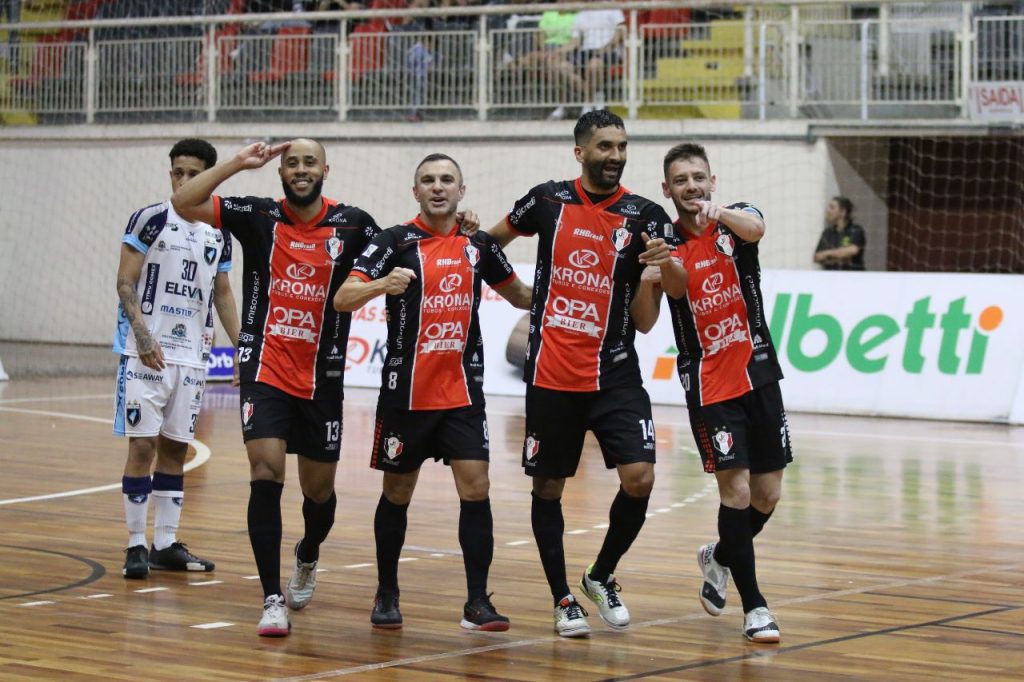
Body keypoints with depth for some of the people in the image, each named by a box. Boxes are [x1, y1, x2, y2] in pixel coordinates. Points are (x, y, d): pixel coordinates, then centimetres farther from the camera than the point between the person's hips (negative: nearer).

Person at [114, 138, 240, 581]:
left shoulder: (218, 234, 10)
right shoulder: (150, 220, -5)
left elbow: (221, 293, 20)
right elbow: (125, 283, -8)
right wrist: (143, 335, -20)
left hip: (192, 356, 5)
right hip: (146, 351, -5)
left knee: (176, 447, 8)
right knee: (142, 445, -6)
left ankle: (166, 544, 13)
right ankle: (136, 545, 0)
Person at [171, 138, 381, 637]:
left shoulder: (352, 224, -1)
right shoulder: (259, 216, -1)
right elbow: (185, 203, -8)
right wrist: (238, 163, -13)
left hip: (322, 377, 1)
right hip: (265, 371, -1)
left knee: (318, 489, 12)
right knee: (266, 476, -16)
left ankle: (307, 558, 46)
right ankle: (273, 600, -11)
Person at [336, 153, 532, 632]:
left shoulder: (478, 245, 7)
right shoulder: (396, 241, -4)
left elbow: (519, 296, 23)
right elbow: (342, 299, -13)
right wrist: (382, 284, -32)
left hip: (462, 391, 2)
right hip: (406, 391, -2)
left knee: (475, 487, -8)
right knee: (397, 493, 8)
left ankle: (477, 602, -5)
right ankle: (386, 594, 24)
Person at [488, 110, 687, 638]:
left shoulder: (644, 215, -2)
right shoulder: (548, 200, 1)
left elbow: (681, 290, -12)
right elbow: (498, 237, 22)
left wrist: (665, 262, -30)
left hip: (614, 372, -1)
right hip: (550, 372, 1)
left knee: (639, 478, -12)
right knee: (547, 488, 5)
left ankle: (601, 577, 11)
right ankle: (562, 599, 20)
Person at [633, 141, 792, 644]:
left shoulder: (736, 221, 0)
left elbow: (755, 228, -26)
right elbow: (644, 321, -3)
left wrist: (720, 213, -48)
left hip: (758, 374, 2)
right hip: (708, 387, -2)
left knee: (768, 495, 9)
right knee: (736, 489, -12)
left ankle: (718, 558, 36)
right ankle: (753, 605, -2)